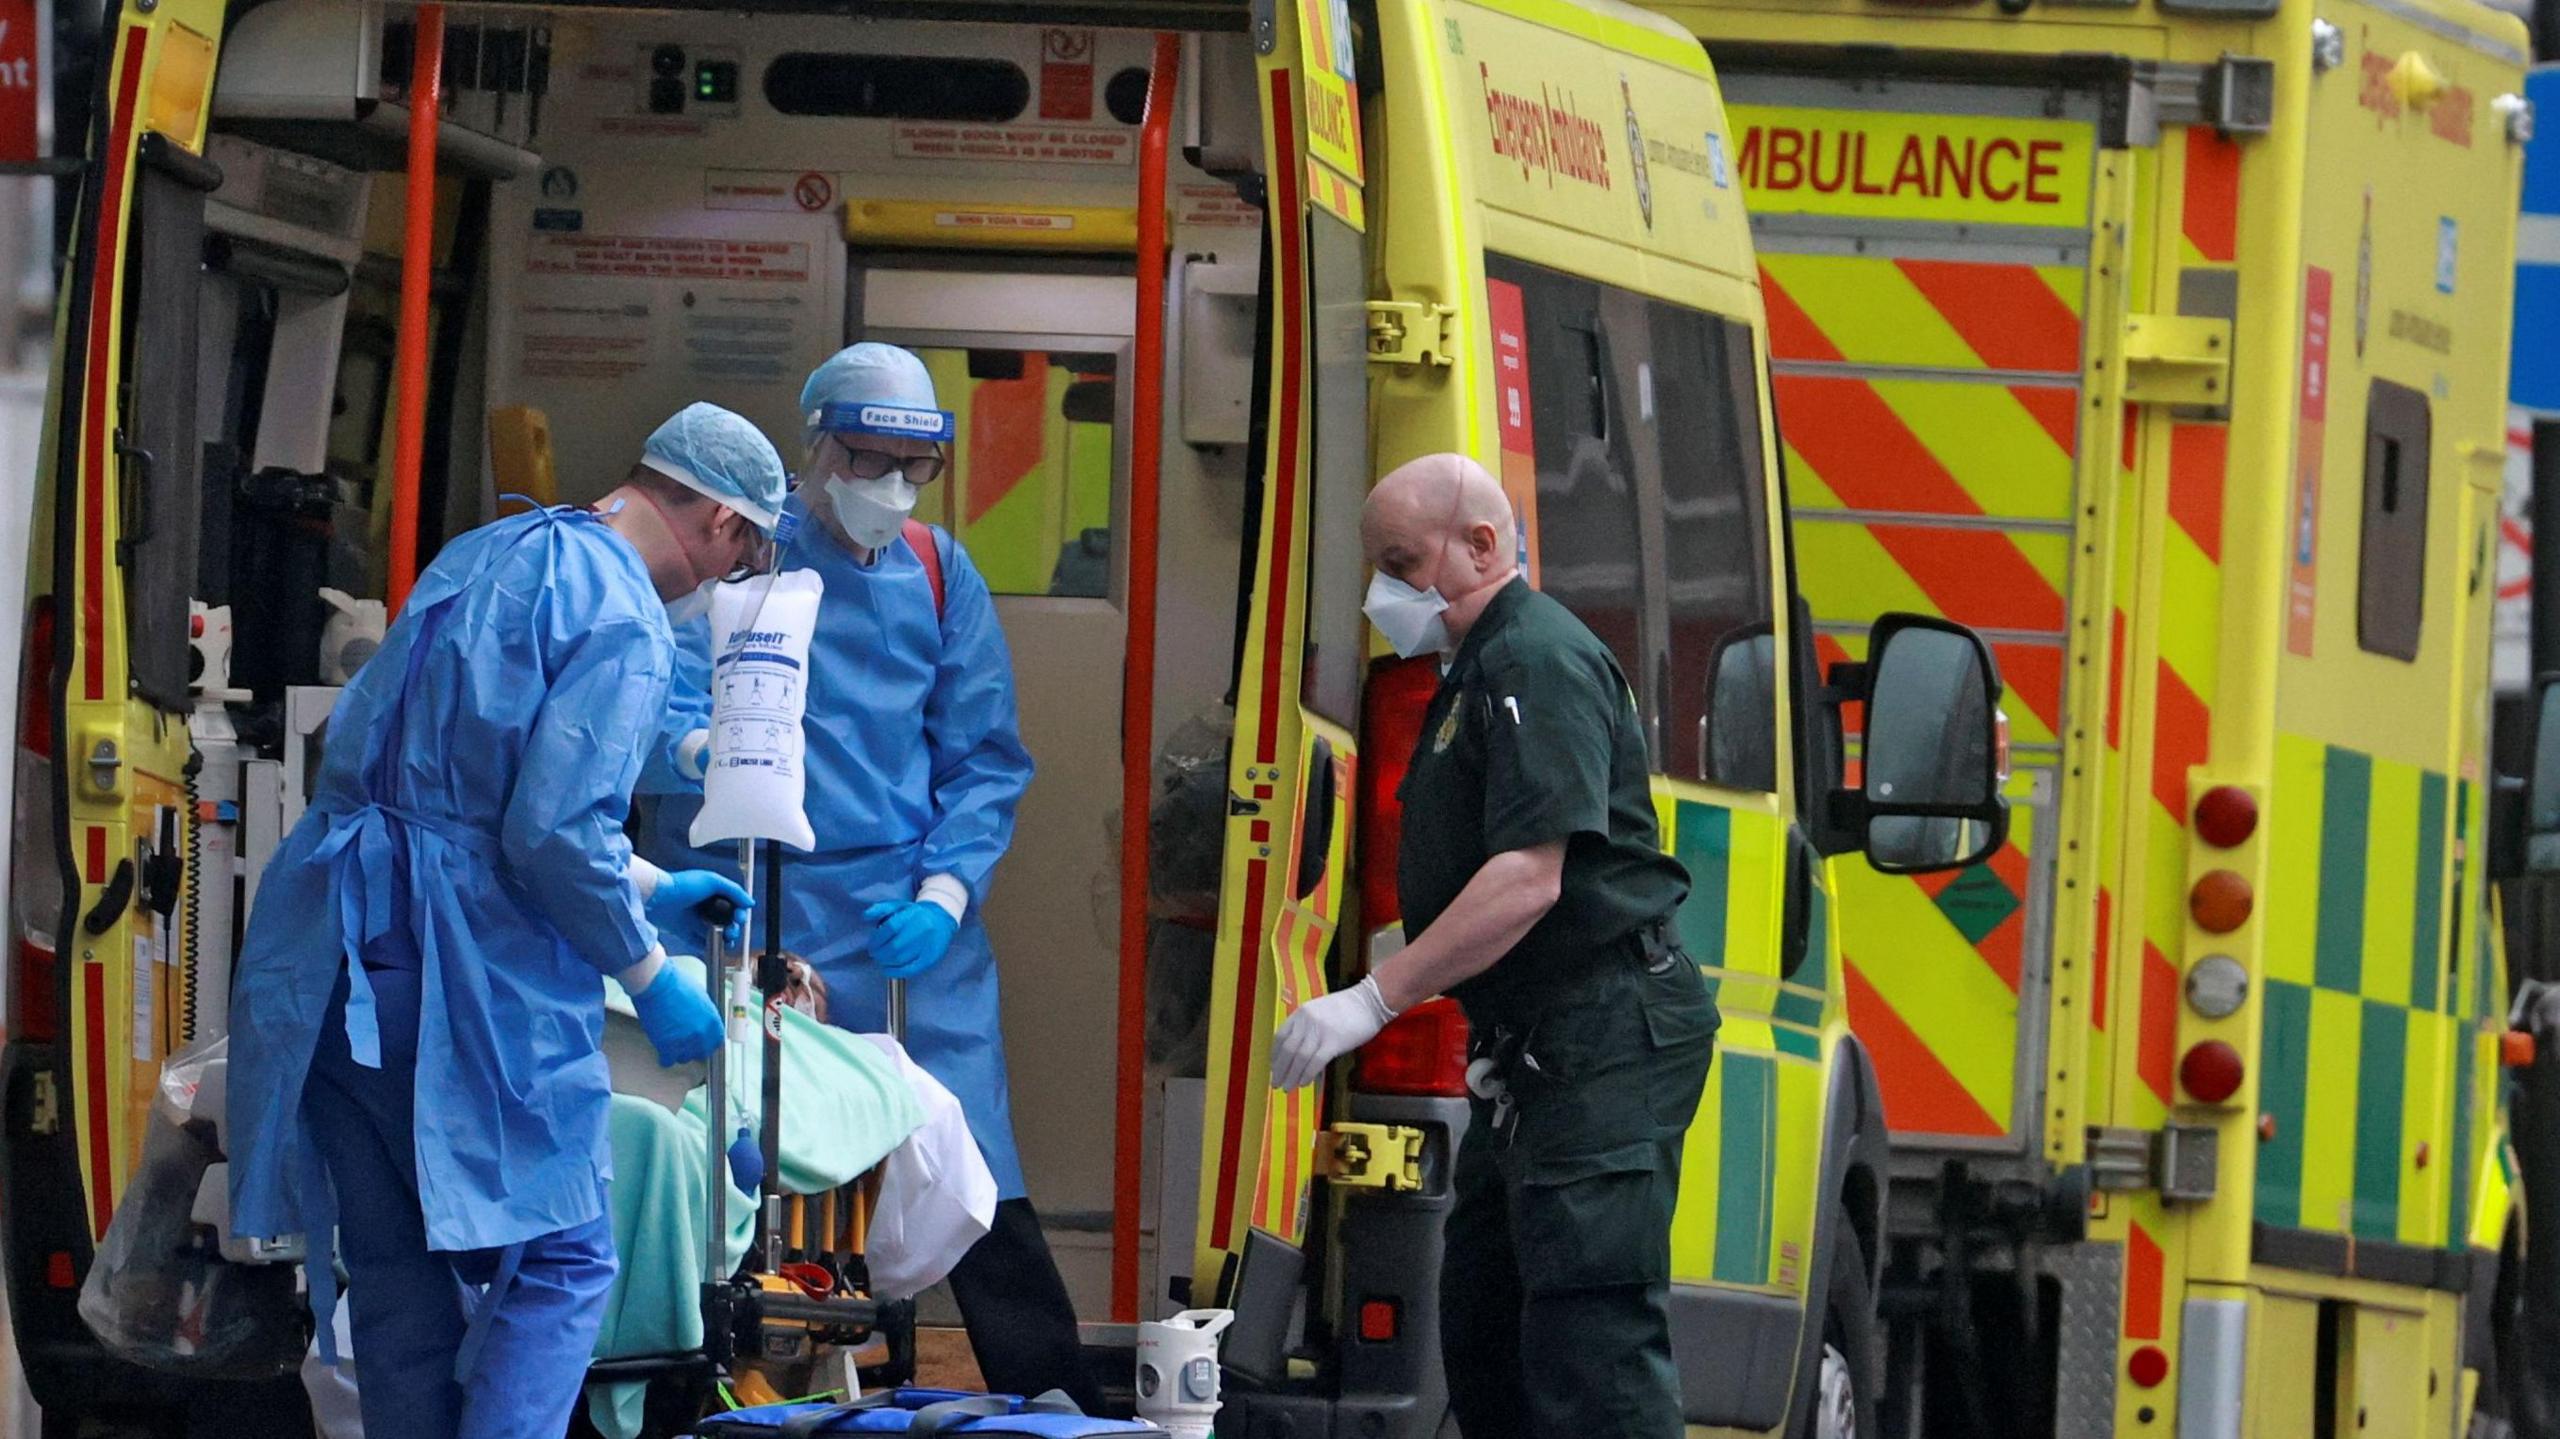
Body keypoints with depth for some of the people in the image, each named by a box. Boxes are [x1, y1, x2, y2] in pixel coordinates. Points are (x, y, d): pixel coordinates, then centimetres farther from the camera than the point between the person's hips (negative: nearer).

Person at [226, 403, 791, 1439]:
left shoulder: (480, 557, 18)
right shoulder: (623, 621, -11)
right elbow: (557, 837, -19)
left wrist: (645, 887, 36)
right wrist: (649, 975, -5)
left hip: (328, 964, 8)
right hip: (464, 978, -8)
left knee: (398, 1278, 11)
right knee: (560, 1265, -1)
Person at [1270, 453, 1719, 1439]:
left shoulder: (1539, 664, -14)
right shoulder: (1475, 673, 20)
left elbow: (1530, 880, -24)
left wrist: (1372, 1001, -24)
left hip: (1604, 1048, -12)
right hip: (1539, 1053, 12)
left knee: (1590, 1340, -17)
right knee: (1483, 1335, 13)